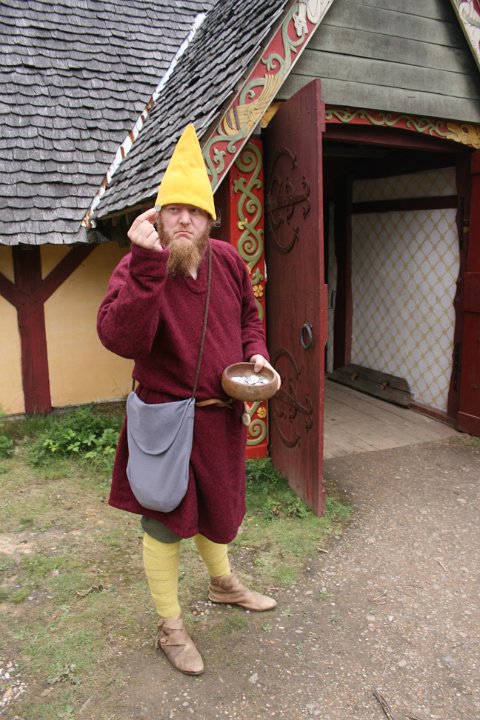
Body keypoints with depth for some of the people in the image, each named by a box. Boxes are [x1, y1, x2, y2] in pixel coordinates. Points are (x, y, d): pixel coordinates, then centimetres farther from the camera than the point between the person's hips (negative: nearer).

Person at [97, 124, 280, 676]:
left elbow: (248, 316, 16)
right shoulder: (138, 267, -17)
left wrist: (255, 353, -2)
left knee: (216, 505, 26)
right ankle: (169, 627, 34)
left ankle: (223, 583, 55)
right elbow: (120, 339, -35)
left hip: (222, 414, 6)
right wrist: (147, 262, -40)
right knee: (165, 523, 10)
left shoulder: (228, 261, -1)